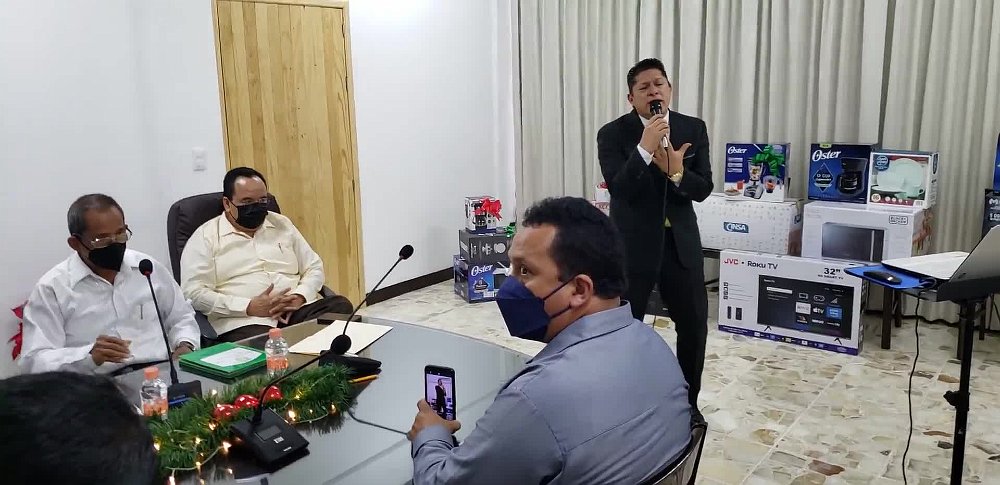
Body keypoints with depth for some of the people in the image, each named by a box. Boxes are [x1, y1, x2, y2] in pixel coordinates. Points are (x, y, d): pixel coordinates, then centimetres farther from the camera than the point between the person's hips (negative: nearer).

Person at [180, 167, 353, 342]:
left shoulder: (282, 224, 20)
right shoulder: (205, 237, 7)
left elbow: (314, 267, 21)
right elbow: (194, 293, -4)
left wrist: (300, 296, -3)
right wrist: (249, 307, -15)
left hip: (297, 311, 6)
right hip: (243, 322, -6)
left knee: (341, 306, -25)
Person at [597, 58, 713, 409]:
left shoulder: (694, 129, 2)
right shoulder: (613, 134, -9)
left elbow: (703, 189, -3)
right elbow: (618, 189, -19)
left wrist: (676, 171, -23)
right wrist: (644, 148, -30)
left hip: (681, 242, 3)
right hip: (632, 244, -3)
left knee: (695, 325, 9)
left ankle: (688, 403, 29)